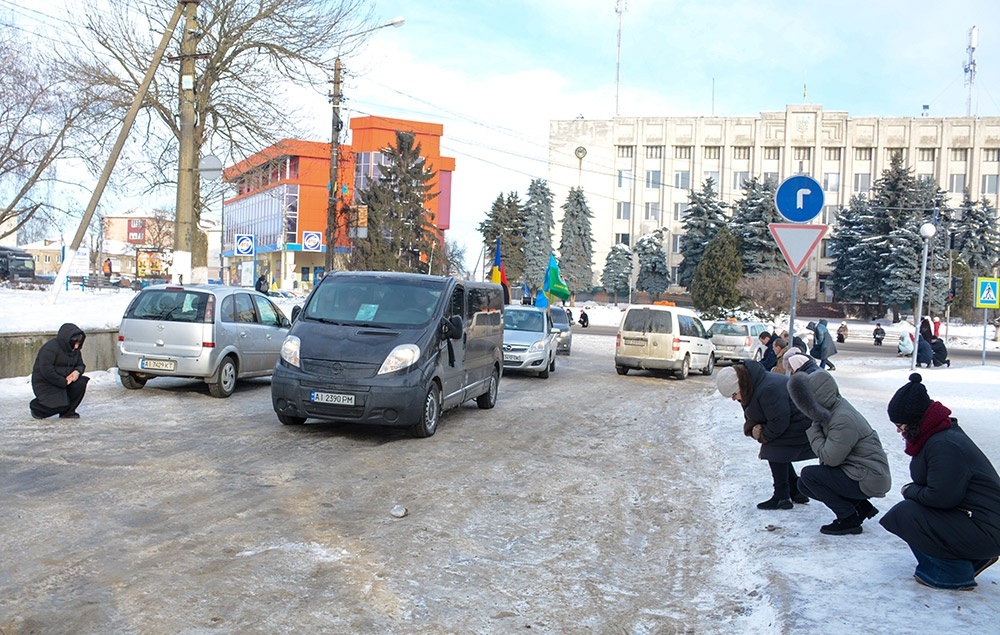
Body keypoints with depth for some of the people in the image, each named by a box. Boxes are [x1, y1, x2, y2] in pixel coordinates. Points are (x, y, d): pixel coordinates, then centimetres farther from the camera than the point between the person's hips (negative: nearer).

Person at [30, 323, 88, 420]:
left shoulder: (75, 350, 4)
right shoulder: (50, 348, -21)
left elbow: (80, 365, 14)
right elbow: (46, 370, -27)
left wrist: (77, 371, -13)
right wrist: (63, 382, -23)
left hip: (64, 380, 8)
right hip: (45, 383, -7)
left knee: (81, 383, -19)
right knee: (61, 404, -22)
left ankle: (68, 411, -4)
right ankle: (36, 406, 9)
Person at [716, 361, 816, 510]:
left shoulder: (768, 390, -35)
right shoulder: (750, 388, -1)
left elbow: (779, 421, -29)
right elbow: (750, 418, 7)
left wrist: (764, 436, -14)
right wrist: (753, 429, -15)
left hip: (797, 424, -10)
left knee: (776, 455, -10)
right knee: (779, 455, 13)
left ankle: (781, 498, -2)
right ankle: (796, 492, 23)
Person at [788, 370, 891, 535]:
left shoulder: (843, 420, -26)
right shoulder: (834, 408, 4)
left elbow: (829, 458, -23)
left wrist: (813, 430, -16)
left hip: (869, 478, -10)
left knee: (808, 474, -18)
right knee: (804, 485, 7)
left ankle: (850, 519, -6)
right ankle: (860, 507, 11)